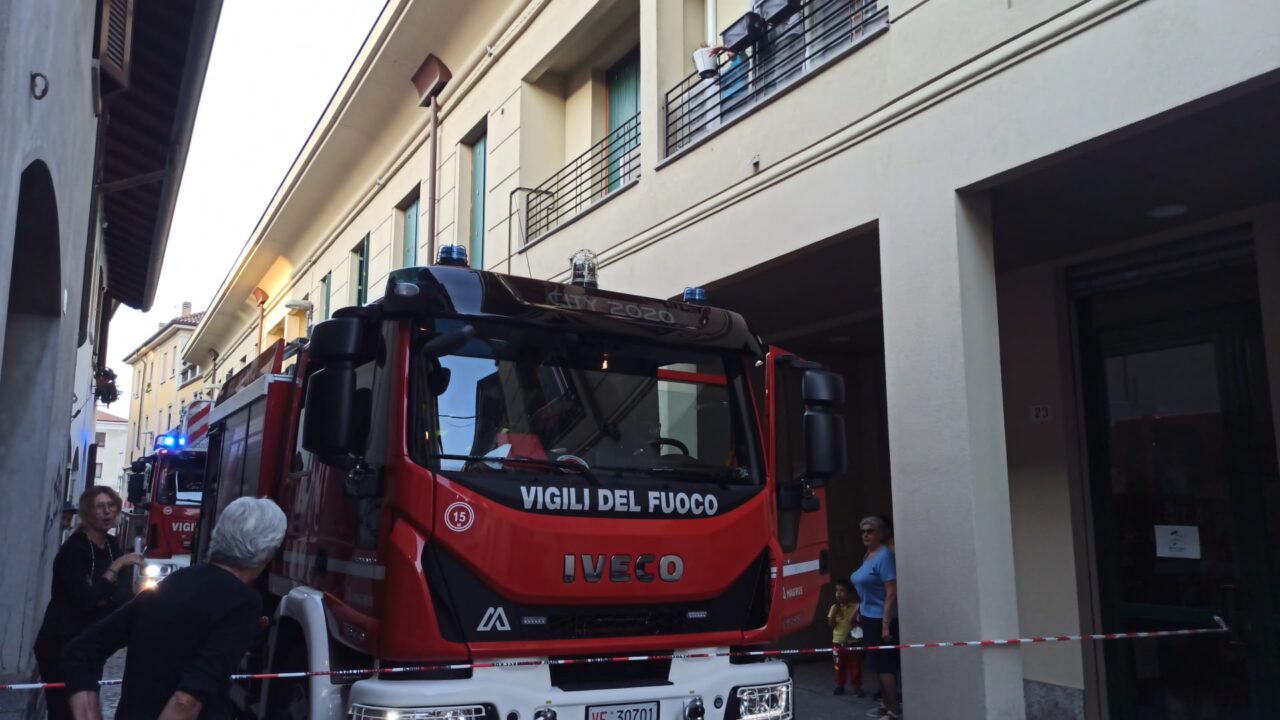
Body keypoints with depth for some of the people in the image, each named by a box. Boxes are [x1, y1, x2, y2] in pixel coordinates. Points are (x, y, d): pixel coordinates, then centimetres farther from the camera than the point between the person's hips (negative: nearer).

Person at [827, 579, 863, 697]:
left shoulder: (855, 607, -7)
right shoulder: (834, 608, 2)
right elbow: (830, 625, -2)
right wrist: (834, 613, -14)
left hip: (851, 642, -3)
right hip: (837, 643, 3)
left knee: (854, 667, 3)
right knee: (839, 666, 11)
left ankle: (857, 687, 13)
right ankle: (839, 686, 23)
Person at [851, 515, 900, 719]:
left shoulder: (884, 555, -17)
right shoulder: (868, 555, 11)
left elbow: (891, 592, -21)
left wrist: (886, 624, -23)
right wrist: (859, 611, 20)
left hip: (880, 618, -9)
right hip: (869, 617, 9)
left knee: (884, 663, -4)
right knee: (878, 663, 15)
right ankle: (886, 703, 25)